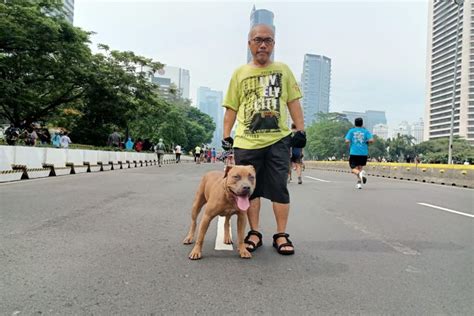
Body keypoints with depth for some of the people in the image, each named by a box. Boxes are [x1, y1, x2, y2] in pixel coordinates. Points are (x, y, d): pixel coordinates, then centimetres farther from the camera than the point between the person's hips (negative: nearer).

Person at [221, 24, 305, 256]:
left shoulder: (282, 69, 12)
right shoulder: (239, 73, 11)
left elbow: (293, 102, 10)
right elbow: (231, 108, 10)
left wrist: (300, 130, 2)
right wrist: (226, 136, 3)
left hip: (278, 140, 0)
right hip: (246, 143, 1)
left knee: (279, 189, 1)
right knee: (250, 189, 6)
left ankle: (281, 235, 13)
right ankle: (254, 233, 19)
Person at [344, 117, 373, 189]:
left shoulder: (351, 131, 4)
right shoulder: (366, 131, 6)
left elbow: (347, 141, -7)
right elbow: (371, 140, -7)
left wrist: (349, 144, 15)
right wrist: (366, 141, 13)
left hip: (354, 153, -1)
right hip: (363, 153, 2)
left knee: (354, 169, 2)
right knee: (360, 167, 17)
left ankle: (359, 173, -31)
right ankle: (359, 182, 4)